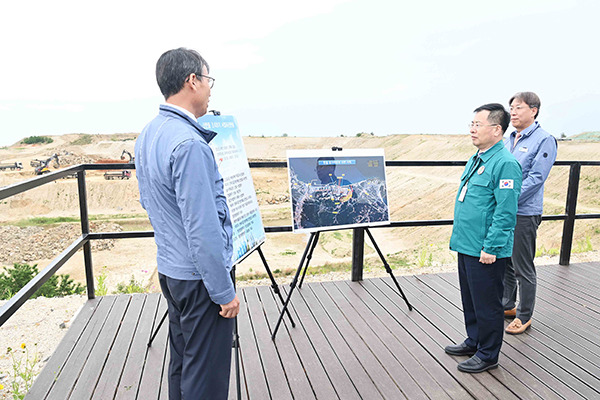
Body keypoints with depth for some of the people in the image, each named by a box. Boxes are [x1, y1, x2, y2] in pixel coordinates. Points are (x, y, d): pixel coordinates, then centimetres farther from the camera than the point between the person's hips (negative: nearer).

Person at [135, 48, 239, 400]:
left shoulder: (148, 135, 7)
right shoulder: (189, 143, -24)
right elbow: (203, 228, -25)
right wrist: (224, 292, -17)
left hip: (169, 268, 10)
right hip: (199, 277, -9)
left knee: (181, 362, 23)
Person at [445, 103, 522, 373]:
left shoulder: (505, 164, -17)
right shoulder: (475, 159, 12)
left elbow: (506, 212, -21)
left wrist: (491, 247, -20)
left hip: (485, 251, -9)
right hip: (466, 246, 9)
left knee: (487, 304, 6)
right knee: (470, 299, 21)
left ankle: (487, 354, 24)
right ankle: (474, 341, 39)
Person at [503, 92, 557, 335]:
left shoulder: (544, 140, -9)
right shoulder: (508, 140, 13)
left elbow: (535, 178, -17)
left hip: (523, 214, -7)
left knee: (523, 268, 3)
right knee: (504, 263, 17)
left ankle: (524, 316, 18)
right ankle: (507, 306, 33)